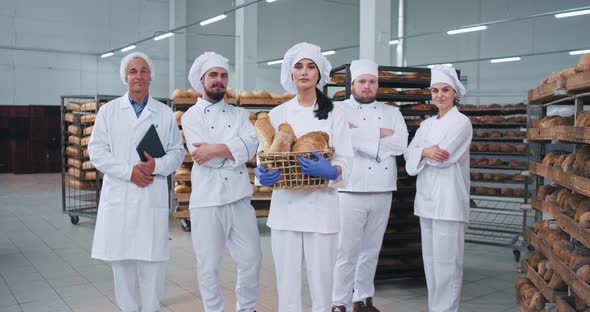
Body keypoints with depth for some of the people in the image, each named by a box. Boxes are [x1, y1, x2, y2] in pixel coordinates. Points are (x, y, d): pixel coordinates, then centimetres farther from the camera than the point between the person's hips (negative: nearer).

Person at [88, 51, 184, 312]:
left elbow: (177, 151, 9)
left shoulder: (165, 114, 10)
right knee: (121, 259, 5)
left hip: (153, 197, 0)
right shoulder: (108, 111, 8)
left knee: (153, 259, 0)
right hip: (118, 195, 0)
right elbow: (96, 150, 1)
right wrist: (129, 171, -11)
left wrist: (157, 165, -12)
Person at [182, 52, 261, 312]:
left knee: (251, 259, 7)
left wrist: (217, 149, -17)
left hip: (240, 198, 3)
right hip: (207, 200, -3)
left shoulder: (239, 114, 13)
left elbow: (250, 145, -6)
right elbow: (202, 156, -12)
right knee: (209, 266, 5)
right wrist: (234, 151, -5)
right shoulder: (192, 116, 3)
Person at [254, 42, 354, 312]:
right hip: (285, 206, 2)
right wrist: (262, 173, -14)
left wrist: (330, 171, -23)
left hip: (321, 206, -1)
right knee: (287, 278, 5)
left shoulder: (334, 113, 3)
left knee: (321, 278, 2)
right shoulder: (277, 113, 8)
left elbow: (345, 160, -1)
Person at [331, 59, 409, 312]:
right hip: (351, 190, -4)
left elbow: (401, 144, -4)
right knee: (347, 251, -2)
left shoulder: (392, 113, 13)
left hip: (382, 191, 4)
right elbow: (346, 140, -17)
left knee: (371, 250, 12)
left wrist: (361, 134, -9)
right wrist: (382, 135, -11)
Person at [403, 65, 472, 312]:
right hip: (426, 198, 7)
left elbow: (443, 157, -15)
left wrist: (421, 153, 0)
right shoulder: (427, 124, 16)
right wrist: (425, 152, -15)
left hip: (448, 200, -7)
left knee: (446, 261, -5)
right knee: (430, 259, 12)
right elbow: (409, 153, 5)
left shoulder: (461, 122, -5)